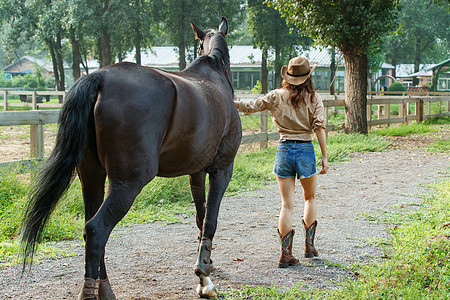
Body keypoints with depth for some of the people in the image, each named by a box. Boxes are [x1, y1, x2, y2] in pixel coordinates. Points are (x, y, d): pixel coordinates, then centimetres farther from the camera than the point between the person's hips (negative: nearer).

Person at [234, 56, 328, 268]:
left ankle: (286, 254, 1)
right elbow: (319, 127, -7)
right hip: (306, 149, -1)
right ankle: (309, 244, 20)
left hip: (284, 149, 1)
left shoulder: (277, 96, 2)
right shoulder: (314, 99, 0)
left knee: (287, 204, 3)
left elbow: (251, 107, 1)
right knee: (310, 198, 22)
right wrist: (324, 157, -5)